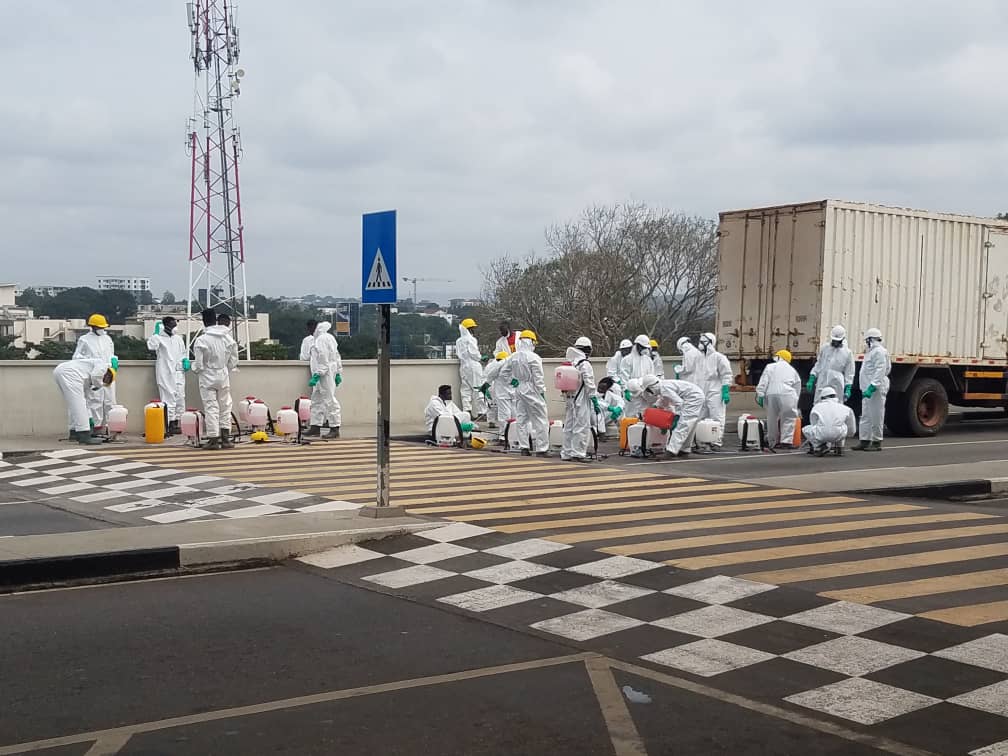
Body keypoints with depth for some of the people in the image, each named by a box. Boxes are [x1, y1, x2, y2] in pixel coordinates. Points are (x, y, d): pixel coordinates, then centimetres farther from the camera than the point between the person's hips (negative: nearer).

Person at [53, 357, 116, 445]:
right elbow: (95, 376, -7)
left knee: (73, 405, 21)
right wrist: (99, 385, 14)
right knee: (78, 404, -9)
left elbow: (84, 398, 35)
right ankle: (84, 436, -13)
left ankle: (74, 432, 24)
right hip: (69, 373, -10)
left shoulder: (88, 381, 34)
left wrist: (89, 417, 35)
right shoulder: (103, 364, 12)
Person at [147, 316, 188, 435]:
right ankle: (169, 424, -6)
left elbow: (184, 352, 27)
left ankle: (176, 423, 16)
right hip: (165, 373, -6)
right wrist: (156, 332, -13)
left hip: (178, 372, 6)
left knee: (180, 398, 7)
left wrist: (186, 360, 8)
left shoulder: (178, 338, 17)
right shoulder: (159, 338, -1)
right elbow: (151, 346, -21)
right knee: (169, 398, -9)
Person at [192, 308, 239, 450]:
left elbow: (198, 364, -11)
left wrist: (196, 370, 10)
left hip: (207, 377, -3)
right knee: (225, 406, 11)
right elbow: (233, 360, 5)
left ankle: (213, 439, 0)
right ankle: (225, 438, 12)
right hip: (223, 376, 3)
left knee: (211, 407, 1)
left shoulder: (201, 340, -15)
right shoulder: (228, 338, -2)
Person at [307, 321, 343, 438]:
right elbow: (336, 357, 18)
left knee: (329, 400, -7)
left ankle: (335, 429, -5)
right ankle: (315, 427, 19)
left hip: (325, 374, -11)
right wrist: (338, 373, 19)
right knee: (316, 400, 14)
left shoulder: (322, 339, -14)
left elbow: (323, 359, -21)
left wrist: (317, 375, -22)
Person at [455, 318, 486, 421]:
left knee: (465, 389, 7)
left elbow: (458, 354, 14)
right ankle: (481, 412, -3)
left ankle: (467, 411, 2)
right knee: (478, 389, -3)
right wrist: (481, 358, 3)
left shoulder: (459, 341, 11)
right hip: (473, 366, -7)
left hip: (463, 367, 7)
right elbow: (474, 354, -16)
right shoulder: (470, 339, -11)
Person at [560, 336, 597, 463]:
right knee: (582, 426, -3)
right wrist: (594, 400, -9)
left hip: (570, 399, 8)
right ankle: (578, 453, -3)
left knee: (569, 426, 13)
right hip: (582, 401, -8)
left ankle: (566, 453, 19)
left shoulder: (569, 363, 9)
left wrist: (567, 397, 17)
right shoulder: (585, 364, -13)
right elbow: (589, 384, -15)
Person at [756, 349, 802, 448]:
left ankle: (773, 442, 18)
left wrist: (760, 395, 2)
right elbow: (797, 387, 24)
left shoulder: (770, 367, 16)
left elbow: (763, 382, 4)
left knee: (772, 419, 10)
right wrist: (795, 402, 29)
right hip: (787, 395, 0)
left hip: (771, 394, 0)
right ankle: (786, 441, -5)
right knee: (788, 418, 6)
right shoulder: (792, 370, 23)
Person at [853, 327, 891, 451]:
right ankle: (864, 441, 15)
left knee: (876, 417, -4)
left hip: (875, 390, -11)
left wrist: (872, 386, -28)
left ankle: (877, 442, 1)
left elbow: (880, 371, -22)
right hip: (867, 389, 11)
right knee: (865, 417, 11)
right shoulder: (872, 352, 20)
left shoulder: (879, 352, -12)